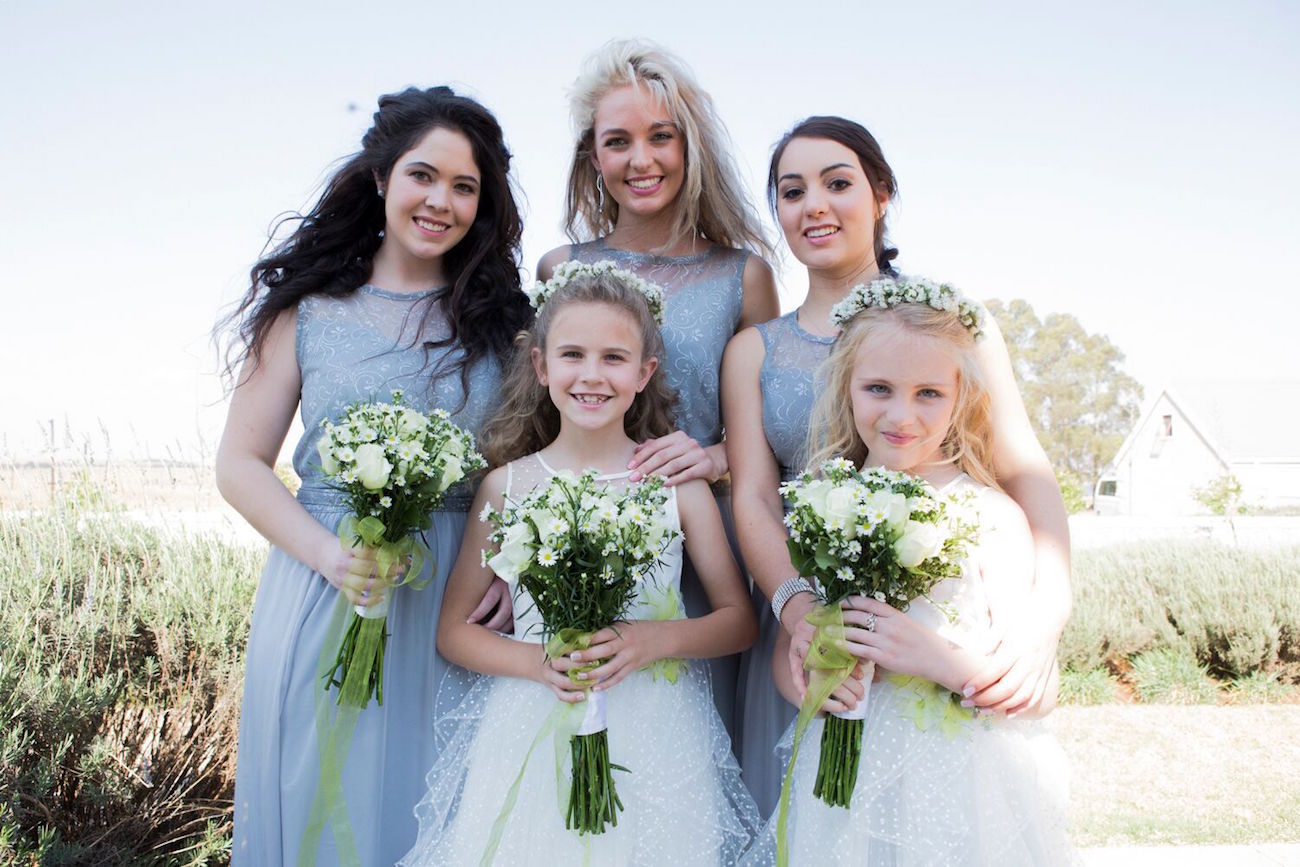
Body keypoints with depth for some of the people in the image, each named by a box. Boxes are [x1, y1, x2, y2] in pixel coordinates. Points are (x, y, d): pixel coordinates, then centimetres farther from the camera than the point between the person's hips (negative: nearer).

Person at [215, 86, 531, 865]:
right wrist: (329, 555, -14)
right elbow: (242, 462, 1)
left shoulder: (501, 316, 5)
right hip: (328, 595, 0)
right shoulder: (308, 307, 2)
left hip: (460, 607, 1)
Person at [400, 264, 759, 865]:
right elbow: (453, 630, 6)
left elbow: (739, 621, 4)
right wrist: (538, 662, -13)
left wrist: (657, 640, -15)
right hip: (532, 726, 0)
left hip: (653, 733, 0)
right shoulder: (508, 484, 1)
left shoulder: (676, 478, 0)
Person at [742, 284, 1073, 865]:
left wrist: (940, 660, -24)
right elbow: (785, 658, 8)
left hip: (964, 791, -3)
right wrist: (808, 679, -13)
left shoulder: (991, 515, -9)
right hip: (843, 783, 3)